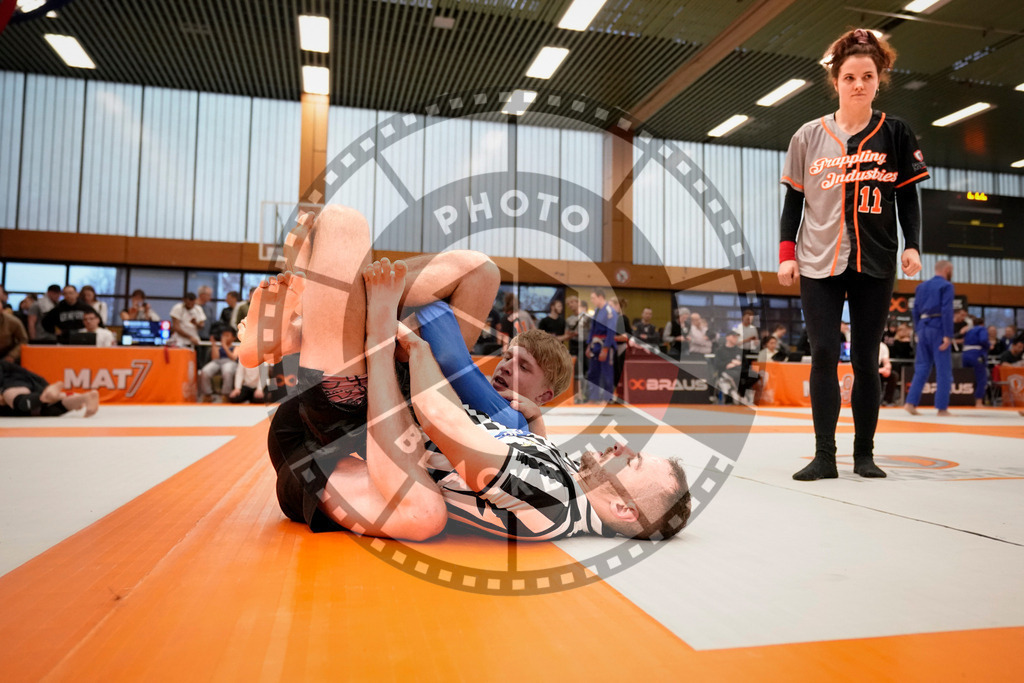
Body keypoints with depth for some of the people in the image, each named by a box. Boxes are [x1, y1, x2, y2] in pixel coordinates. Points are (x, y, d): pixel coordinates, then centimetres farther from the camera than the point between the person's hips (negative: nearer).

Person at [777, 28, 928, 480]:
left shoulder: (895, 134, 5)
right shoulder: (808, 137, 5)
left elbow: (908, 195, 8)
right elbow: (793, 199, 7)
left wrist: (912, 245, -3)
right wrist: (787, 253, -1)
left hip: (875, 263, 0)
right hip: (818, 263, 0)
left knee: (866, 359, 3)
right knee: (823, 354, -6)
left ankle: (864, 454, 15)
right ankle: (825, 456, 1)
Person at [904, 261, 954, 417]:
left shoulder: (921, 286, 15)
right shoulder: (946, 286, -4)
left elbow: (916, 310, 14)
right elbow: (947, 311, -13)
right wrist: (948, 335, -15)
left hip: (923, 327, 6)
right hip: (938, 328, -6)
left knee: (921, 367, 11)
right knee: (943, 369, 0)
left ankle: (911, 402, 3)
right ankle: (942, 408, 1)